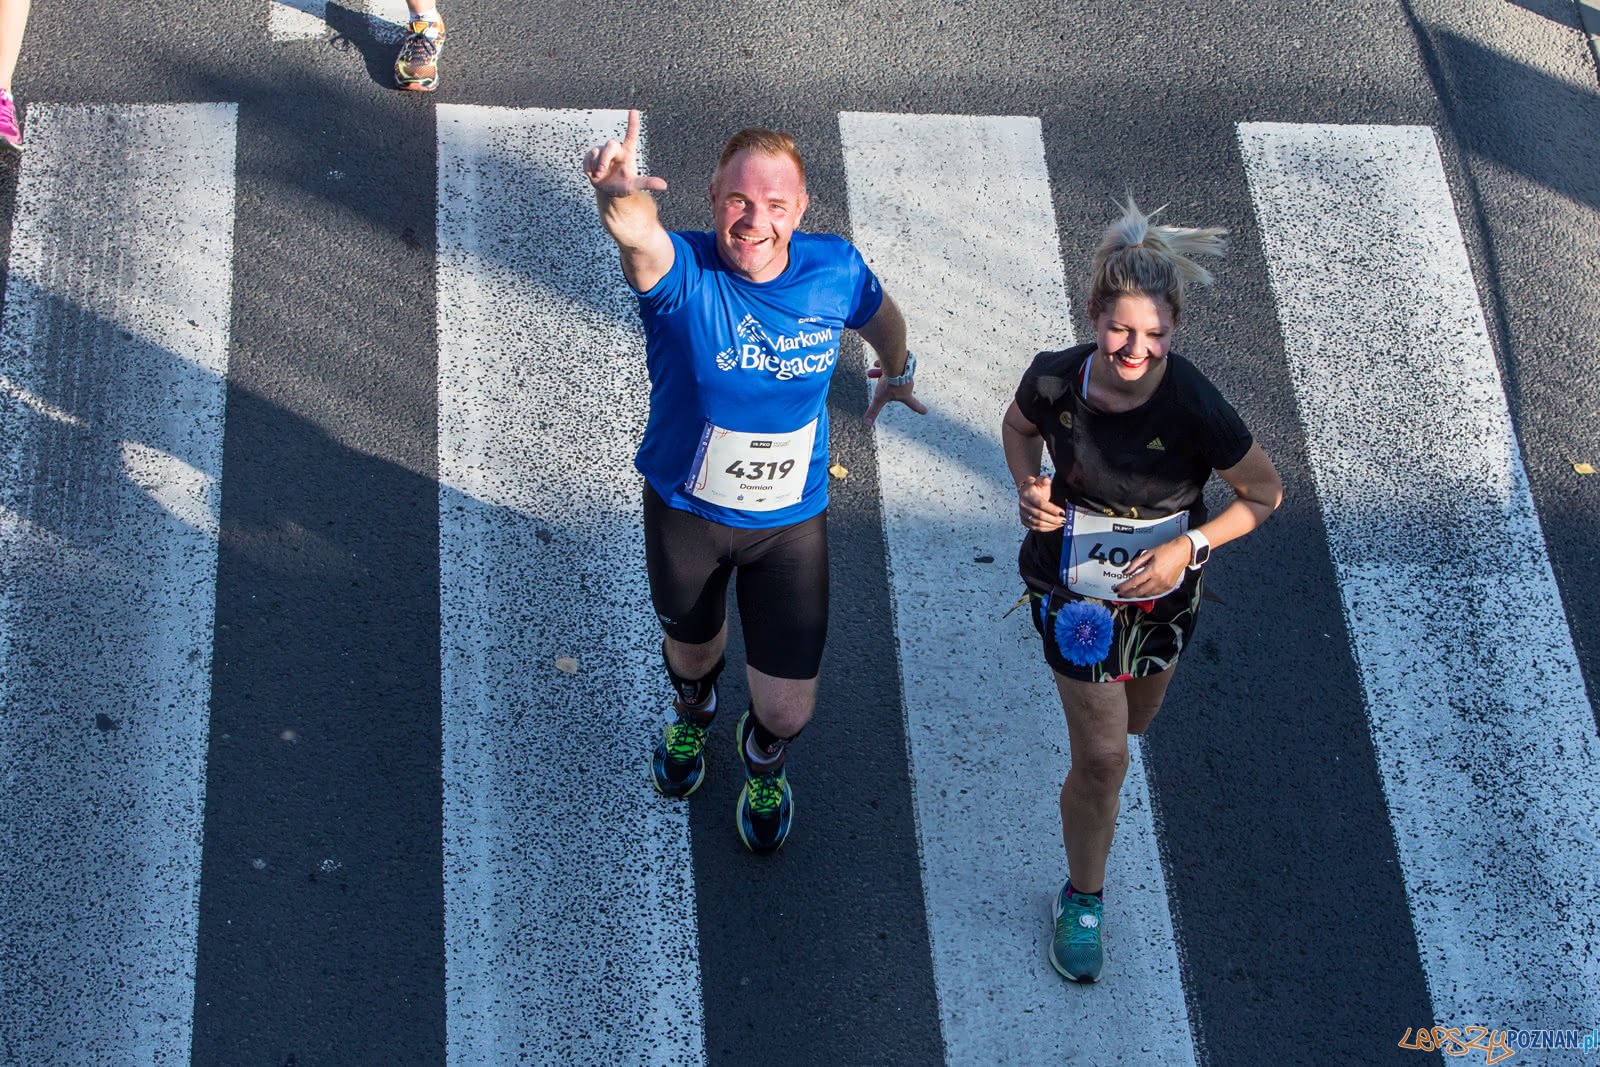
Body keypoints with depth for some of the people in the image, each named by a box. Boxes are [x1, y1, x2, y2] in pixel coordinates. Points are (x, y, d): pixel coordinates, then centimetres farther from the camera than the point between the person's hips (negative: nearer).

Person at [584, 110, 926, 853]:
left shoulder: (834, 270, -16)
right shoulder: (682, 273, -26)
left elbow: (880, 317, 8)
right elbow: (638, 237, -51)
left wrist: (898, 376, 28)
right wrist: (619, 198, -75)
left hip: (791, 520, 1)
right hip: (685, 511, -1)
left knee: (788, 710, 5)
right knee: (691, 646, 26)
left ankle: (763, 758, 45)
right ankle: (693, 713, 66)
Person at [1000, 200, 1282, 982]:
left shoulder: (1196, 411, -29)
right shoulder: (1055, 380, -23)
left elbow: (1265, 495, -12)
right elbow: (1019, 426, 2)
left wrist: (1191, 546, -25)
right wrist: (1028, 489, -17)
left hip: (1163, 589, 1)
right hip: (1077, 588, -1)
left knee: (1134, 720, 29)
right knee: (1101, 758, 0)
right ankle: (1082, 900, 26)